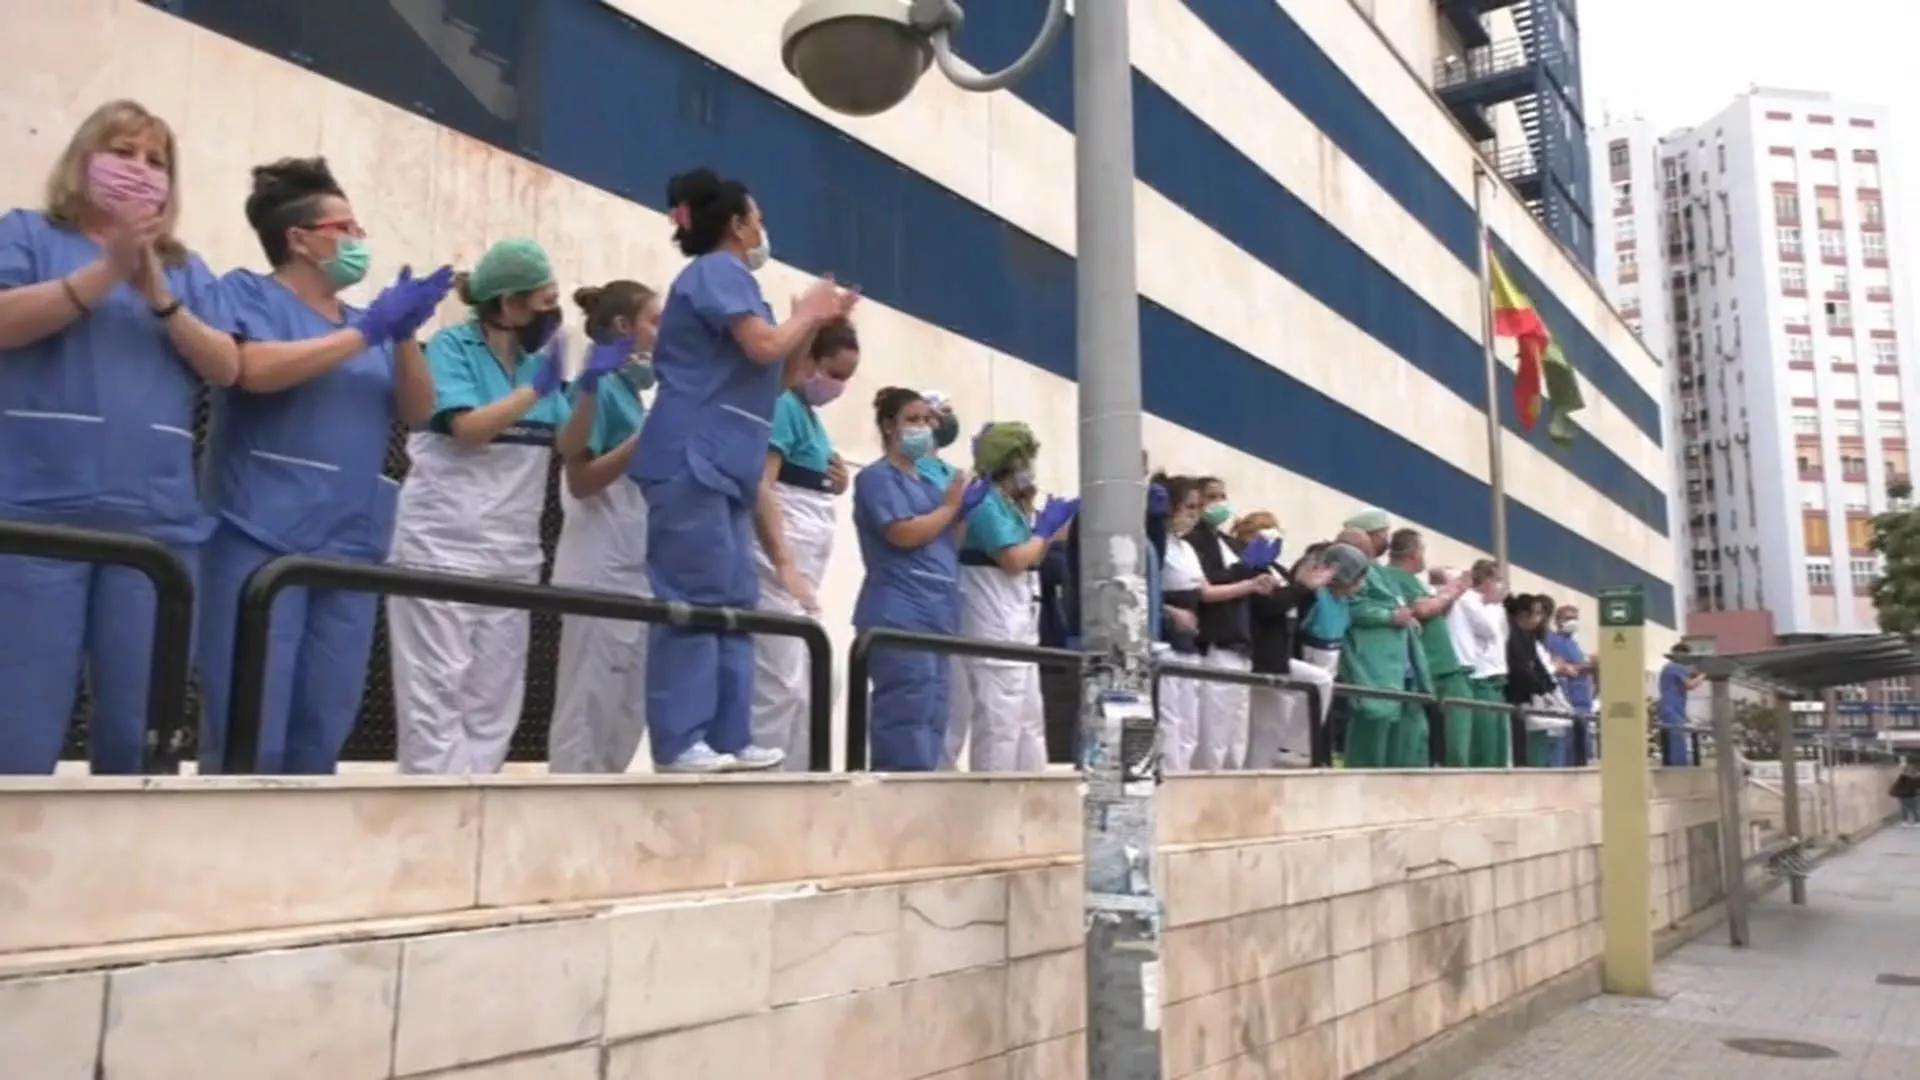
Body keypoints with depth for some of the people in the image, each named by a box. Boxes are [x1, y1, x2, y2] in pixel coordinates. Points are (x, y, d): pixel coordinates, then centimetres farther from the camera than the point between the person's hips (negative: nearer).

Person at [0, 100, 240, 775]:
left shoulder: (187, 270, 18)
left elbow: (226, 367, 6)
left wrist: (158, 294, -6)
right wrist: (108, 269, -10)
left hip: (157, 524, 2)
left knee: (138, 738, 3)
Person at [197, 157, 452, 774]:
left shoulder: (367, 325, 18)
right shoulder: (250, 294, 4)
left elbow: (418, 413, 10)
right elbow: (257, 370, -16)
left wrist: (403, 336, -5)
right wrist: (366, 332, -11)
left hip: (350, 550, 6)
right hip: (261, 542, -5)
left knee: (322, 735, 7)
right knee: (250, 735, -9)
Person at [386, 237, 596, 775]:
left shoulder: (537, 358, 11)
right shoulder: (452, 346, -4)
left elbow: (567, 443, 4)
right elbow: (468, 427, -17)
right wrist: (537, 388, -15)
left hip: (512, 552, 6)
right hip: (443, 545, -6)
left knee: (494, 694, 7)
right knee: (439, 687, -5)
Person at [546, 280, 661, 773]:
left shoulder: (631, 390, 16)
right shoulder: (600, 387, -8)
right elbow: (581, 480, -14)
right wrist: (649, 437, -17)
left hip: (634, 567, 9)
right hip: (602, 569, -9)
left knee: (628, 711, 11)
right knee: (589, 706, -5)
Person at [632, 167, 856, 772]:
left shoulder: (727, 280, 26)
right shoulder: (718, 270, -2)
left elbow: (773, 378, 26)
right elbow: (765, 348, -15)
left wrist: (815, 324, 18)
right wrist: (805, 313, 3)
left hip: (719, 465, 10)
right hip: (693, 459, -10)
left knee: (732, 602, 6)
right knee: (693, 599, -13)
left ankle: (728, 739, 6)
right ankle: (679, 743, -12)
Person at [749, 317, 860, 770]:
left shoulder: (810, 413, 18)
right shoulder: (783, 406, -9)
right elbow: (759, 487, -20)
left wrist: (835, 487, 3)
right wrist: (786, 567, -25)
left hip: (805, 570, 10)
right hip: (779, 567, -10)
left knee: (807, 693, 11)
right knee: (778, 689, -10)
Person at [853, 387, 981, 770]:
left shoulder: (927, 481, 22)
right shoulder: (877, 477, -2)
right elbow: (904, 534, -16)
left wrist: (964, 507, 10)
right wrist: (950, 506, -2)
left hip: (935, 616, 9)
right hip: (900, 617, -9)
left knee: (931, 721, 7)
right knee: (908, 717, -16)